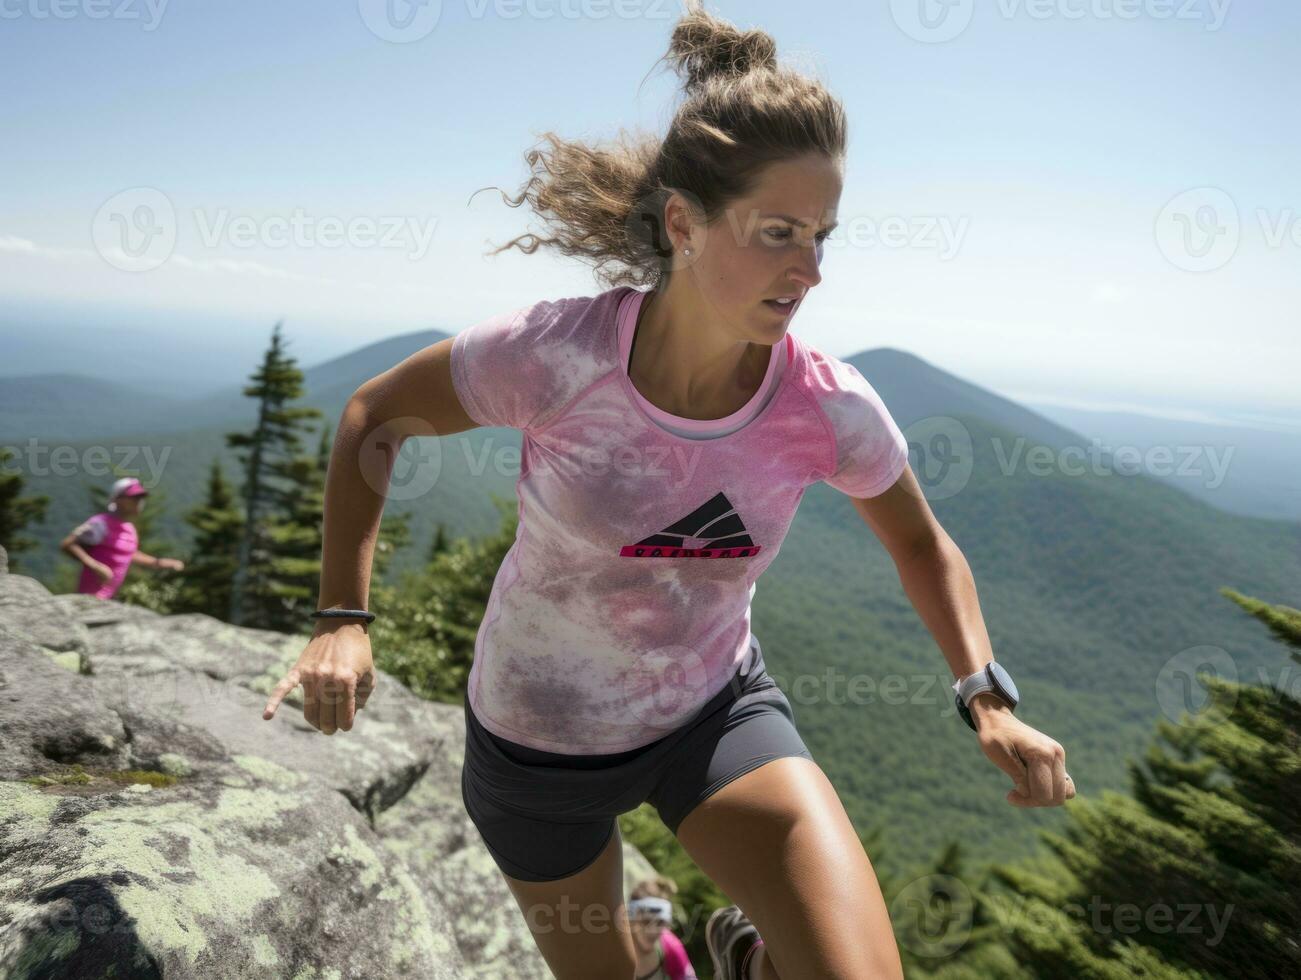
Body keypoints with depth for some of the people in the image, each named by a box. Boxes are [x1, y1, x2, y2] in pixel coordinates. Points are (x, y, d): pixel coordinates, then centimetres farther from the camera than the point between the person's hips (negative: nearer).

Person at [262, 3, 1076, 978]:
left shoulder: (829, 408, -20)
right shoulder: (553, 353, -27)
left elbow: (922, 544, 0)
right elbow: (373, 420, -10)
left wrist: (987, 696, -13)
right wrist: (343, 619, -16)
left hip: (718, 707, 1)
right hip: (538, 738, 0)